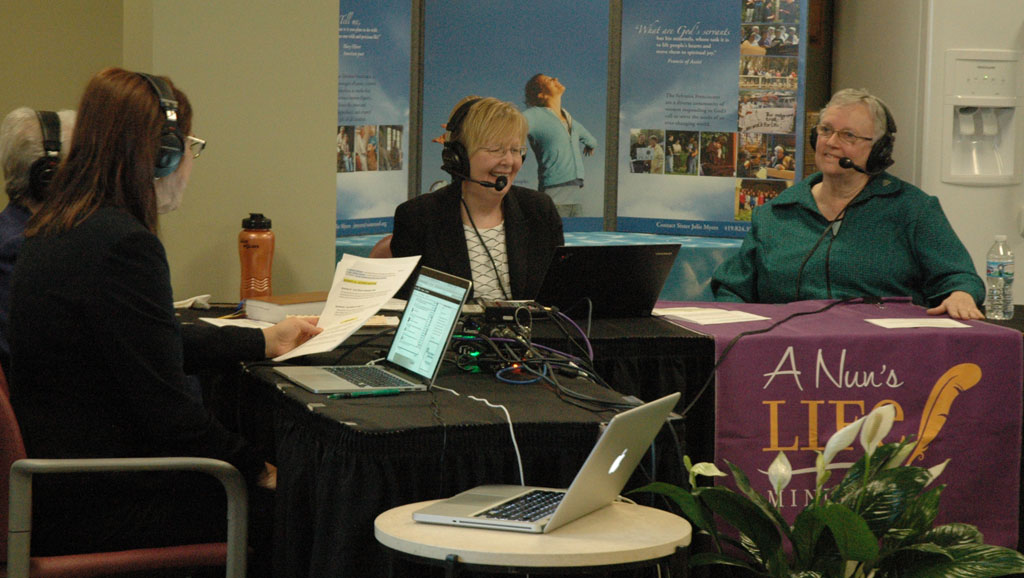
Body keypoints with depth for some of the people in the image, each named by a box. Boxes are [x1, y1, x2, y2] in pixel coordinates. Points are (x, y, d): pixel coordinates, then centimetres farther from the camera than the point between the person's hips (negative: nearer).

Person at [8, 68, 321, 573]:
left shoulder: (55, 229, 10)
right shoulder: (124, 245, -21)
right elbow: (167, 410, -21)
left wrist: (265, 341, 29)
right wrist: (261, 470, -7)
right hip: (90, 505, -10)